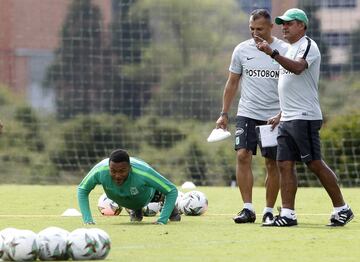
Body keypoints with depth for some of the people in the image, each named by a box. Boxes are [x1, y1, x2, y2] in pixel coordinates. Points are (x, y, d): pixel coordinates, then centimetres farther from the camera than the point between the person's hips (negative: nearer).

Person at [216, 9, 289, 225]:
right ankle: (248, 209, -12)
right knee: (243, 155, -15)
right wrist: (224, 114, 10)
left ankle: (269, 211, 12)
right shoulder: (242, 50, 5)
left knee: (272, 164, 2)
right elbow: (232, 83, 13)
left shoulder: (284, 51, -2)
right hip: (247, 114, 1)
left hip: (275, 116, -1)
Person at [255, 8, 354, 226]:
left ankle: (342, 209, 0)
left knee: (315, 163, -8)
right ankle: (288, 214, 0)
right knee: (285, 165, 1)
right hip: (288, 120, 9)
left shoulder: (308, 45, -7)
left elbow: (297, 68, -28)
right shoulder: (291, 50, 22)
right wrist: (281, 115, 23)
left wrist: (272, 53, -37)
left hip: (305, 117, -9)